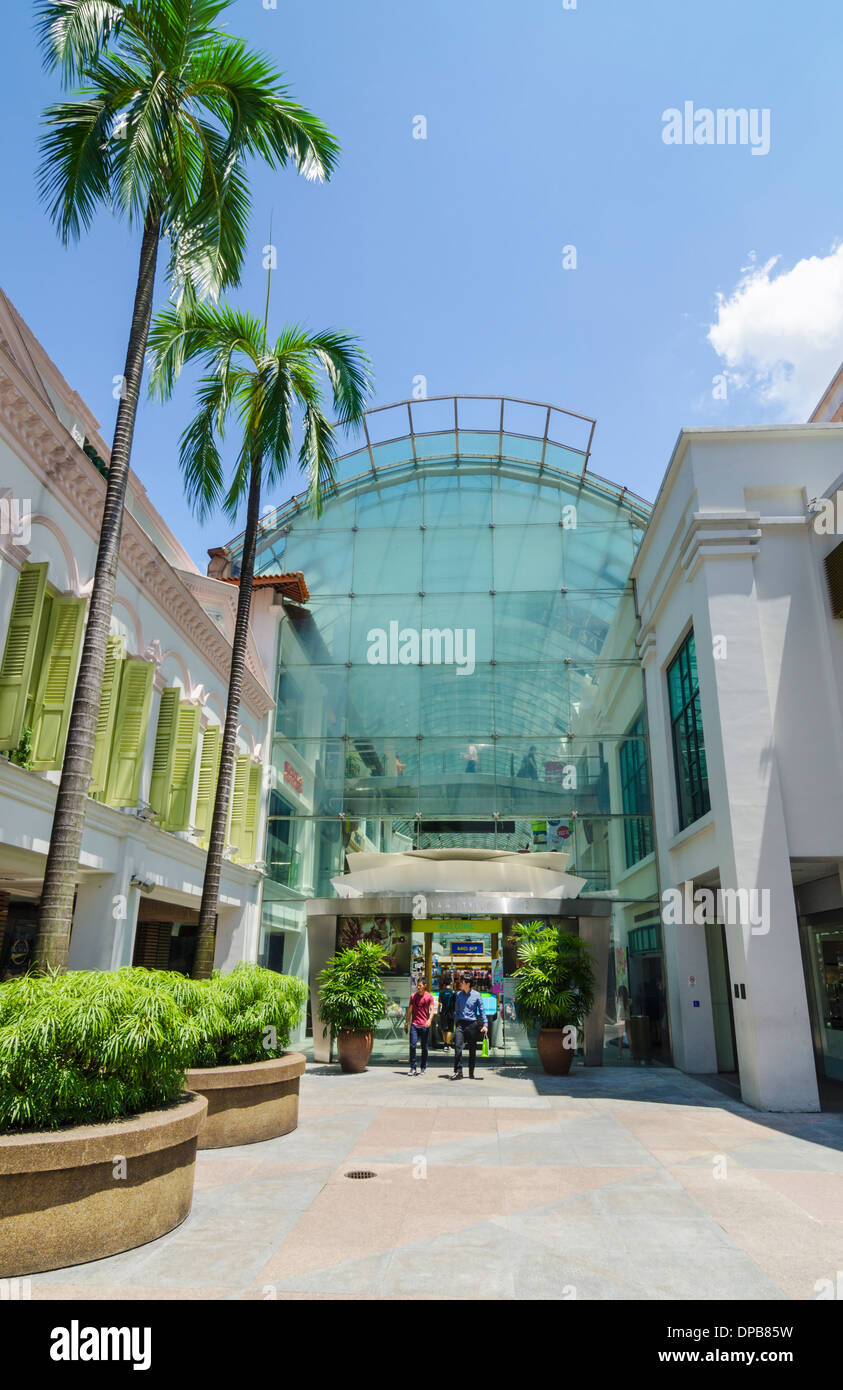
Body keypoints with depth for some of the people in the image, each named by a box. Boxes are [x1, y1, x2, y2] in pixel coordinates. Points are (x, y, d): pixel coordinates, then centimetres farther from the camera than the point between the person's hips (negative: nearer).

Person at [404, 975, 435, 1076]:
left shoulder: (429, 996, 1)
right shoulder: (413, 996, 10)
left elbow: (431, 1010, -6)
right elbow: (409, 1010, 16)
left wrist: (429, 1020, -23)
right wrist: (406, 1023, 15)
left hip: (425, 1026, -2)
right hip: (414, 1025, 2)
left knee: (424, 1047, 4)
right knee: (412, 1045, -7)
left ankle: (423, 1068, 16)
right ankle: (413, 1068, 0)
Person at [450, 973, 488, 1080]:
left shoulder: (476, 995, -1)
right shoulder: (458, 994, 8)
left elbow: (482, 1010, 2)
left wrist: (485, 1024, -5)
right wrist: (456, 1022, 11)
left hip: (472, 1024, -1)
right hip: (461, 1024, 1)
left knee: (472, 1049, 6)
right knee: (458, 1046, -15)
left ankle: (471, 1073, 20)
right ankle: (458, 1072, -14)